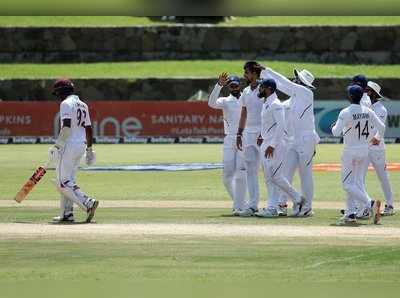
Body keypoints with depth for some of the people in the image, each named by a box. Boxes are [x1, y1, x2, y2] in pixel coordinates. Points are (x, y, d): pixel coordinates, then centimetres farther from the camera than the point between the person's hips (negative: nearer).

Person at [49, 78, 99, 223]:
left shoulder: (66, 104, -9)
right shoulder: (83, 105, 17)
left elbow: (66, 126, -21)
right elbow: (88, 128, 20)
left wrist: (56, 145, -20)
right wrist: (90, 149, 26)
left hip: (69, 145, -9)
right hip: (81, 145, 9)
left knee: (63, 182, -9)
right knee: (68, 180, 15)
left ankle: (87, 203, -23)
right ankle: (66, 214, 12)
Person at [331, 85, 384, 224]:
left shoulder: (345, 113, -16)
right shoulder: (368, 112, 0)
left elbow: (336, 132, -20)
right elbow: (381, 127, 4)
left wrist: (334, 127, 3)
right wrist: (377, 137, 24)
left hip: (350, 151, -6)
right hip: (365, 150, 6)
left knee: (347, 183, -1)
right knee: (357, 181, 15)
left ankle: (369, 204, -20)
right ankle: (350, 213, 15)